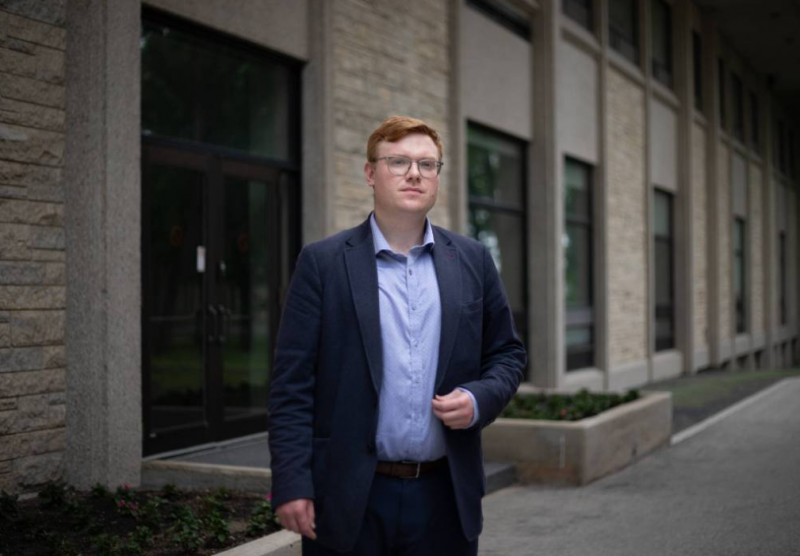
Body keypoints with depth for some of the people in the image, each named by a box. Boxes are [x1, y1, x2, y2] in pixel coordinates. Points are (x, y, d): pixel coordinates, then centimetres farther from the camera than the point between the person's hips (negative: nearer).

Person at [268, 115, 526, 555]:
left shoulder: (472, 261, 8)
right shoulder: (322, 262, -2)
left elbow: (506, 353, 14)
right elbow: (292, 382, -4)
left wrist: (479, 400, -7)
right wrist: (291, 484, -10)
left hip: (446, 497, 3)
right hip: (350, 501, -2)